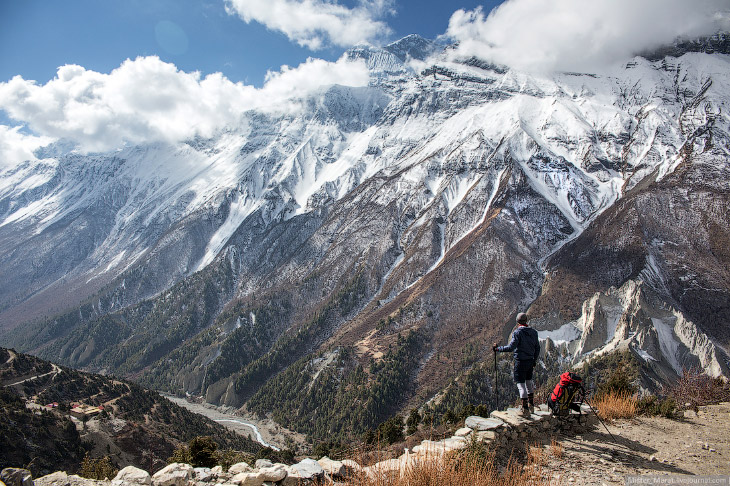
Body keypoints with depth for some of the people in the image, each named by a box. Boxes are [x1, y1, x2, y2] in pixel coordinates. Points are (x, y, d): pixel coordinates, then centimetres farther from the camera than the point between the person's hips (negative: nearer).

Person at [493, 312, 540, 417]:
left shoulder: (517, 332, -17)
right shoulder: (533, 332, 3)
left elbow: (510, 347, -23)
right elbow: (537, 348, 11)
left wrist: (498, 349, -13)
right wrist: (534, 360, 23)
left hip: (520, 361, -6)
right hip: (530, 361, 7)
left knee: (521, 385, -1)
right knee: (529, 382, 22)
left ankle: (525, 409, 0)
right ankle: (531, 405, 32)